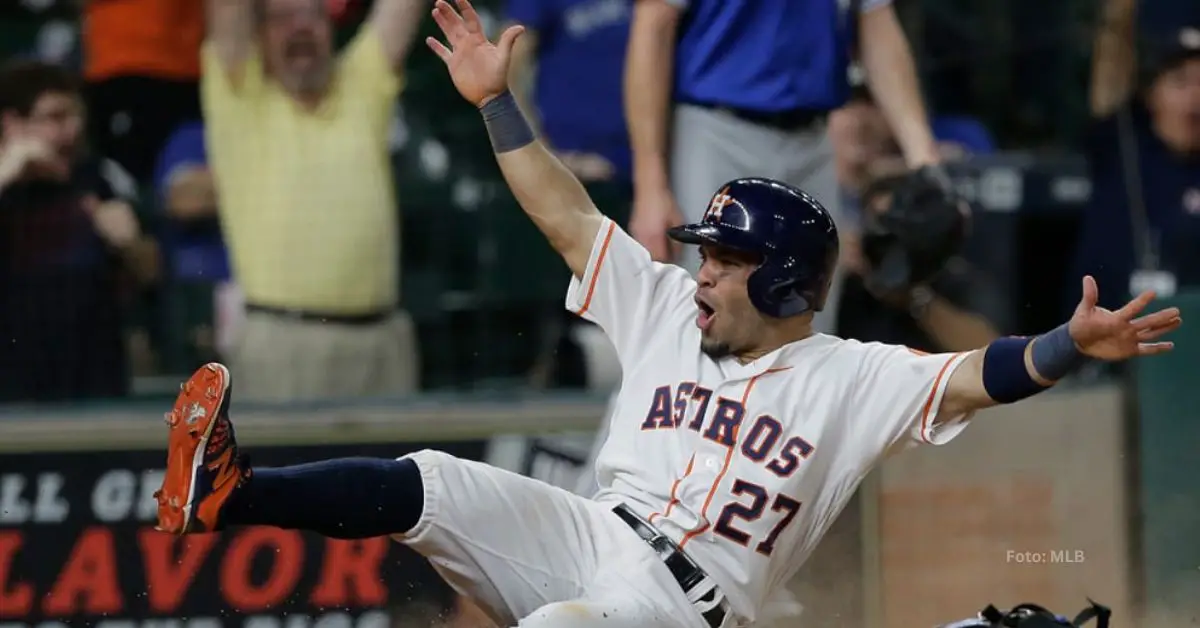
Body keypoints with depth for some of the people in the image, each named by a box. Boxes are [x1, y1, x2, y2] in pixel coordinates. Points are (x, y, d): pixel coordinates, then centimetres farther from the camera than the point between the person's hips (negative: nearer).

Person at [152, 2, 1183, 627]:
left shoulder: (850, 378, 0)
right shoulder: (667, 312, 16)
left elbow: (975, 378, -13)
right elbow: (567, 217, 15)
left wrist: (1072, 346, -31)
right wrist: (495, 101, 10)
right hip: (583, 539, 5)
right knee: (429, 486, -18)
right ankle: (225, 493, -28)